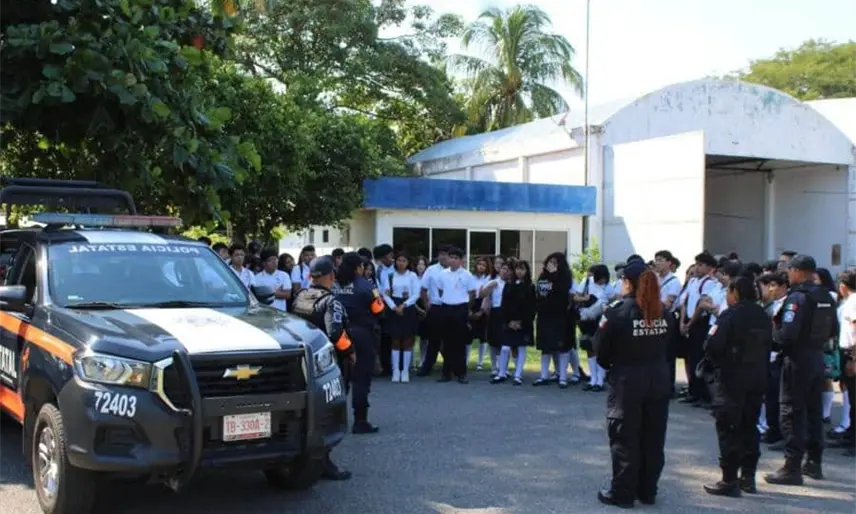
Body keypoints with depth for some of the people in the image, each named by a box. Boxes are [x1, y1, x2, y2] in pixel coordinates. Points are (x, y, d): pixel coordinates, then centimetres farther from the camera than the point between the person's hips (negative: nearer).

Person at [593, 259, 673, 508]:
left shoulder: (617, 311, -13)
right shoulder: (663, 312, 3)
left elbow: (601, 349, -8)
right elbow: (667, 345, 8)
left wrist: (609, 365, 9)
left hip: (627, 381, -5)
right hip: (659, 379, 5)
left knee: (625, 439, 5)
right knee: (653, 439, 12)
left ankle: (622, 493, 11)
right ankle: (647, 491, 22)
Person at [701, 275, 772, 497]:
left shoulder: (730, 315, -14)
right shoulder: (763, 316, 8)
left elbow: (712, 346, -20)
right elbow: (768, 347, 12)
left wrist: (713, 363, 0)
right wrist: (758, 367, 15)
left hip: (731, 379, -7)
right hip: (757, 379, 7)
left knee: (728, 429, -2)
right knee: (749, 427, 15)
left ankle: (729, 481, -1)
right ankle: (748, 476, 21)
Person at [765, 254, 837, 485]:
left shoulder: (797, 297, -18)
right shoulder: (826, 297, 8)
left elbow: (787, 334, -25)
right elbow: (833, 330, 14)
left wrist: (773, 334, -6)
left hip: (798, 359, -8)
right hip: (818, 357, 8)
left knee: (792, 412, -3)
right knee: (814, 410, 17)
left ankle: (792, 467, -2)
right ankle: (814, 462, 26)